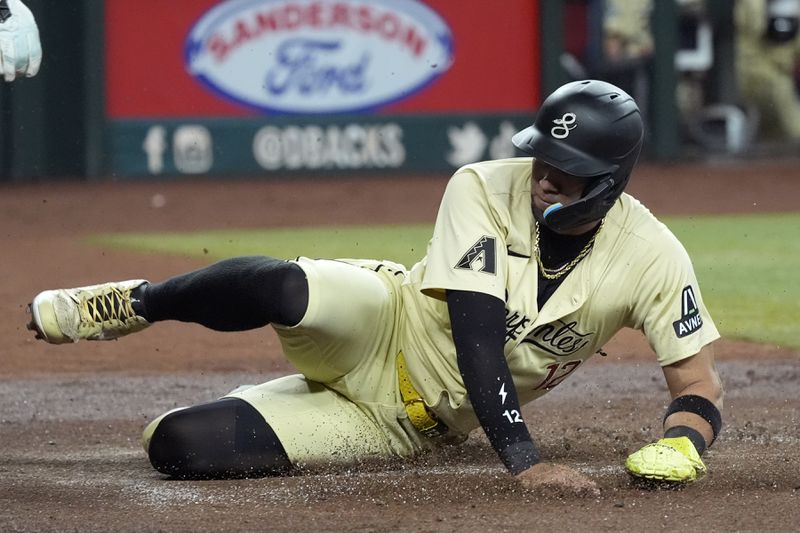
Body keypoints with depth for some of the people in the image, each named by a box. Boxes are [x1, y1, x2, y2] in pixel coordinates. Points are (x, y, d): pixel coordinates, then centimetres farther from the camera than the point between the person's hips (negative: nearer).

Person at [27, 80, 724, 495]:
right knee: (286, 288, -40)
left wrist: (680, 444, -34)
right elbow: (476, 333, -27)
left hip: (411, 422, 1)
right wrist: (523, 460, -38)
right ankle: (136, 304, -7)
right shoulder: (485, 190, -19)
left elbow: (701, 384, -10)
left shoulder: (651, 257, -15)